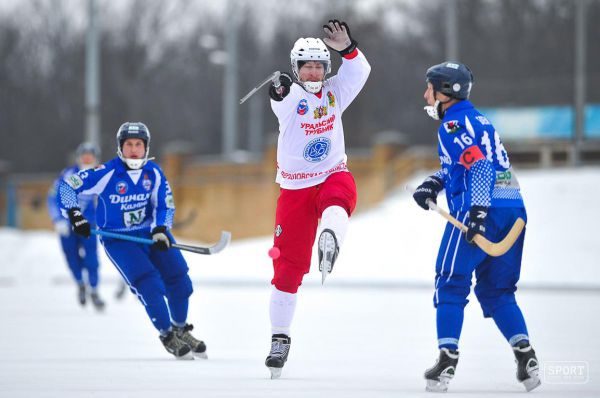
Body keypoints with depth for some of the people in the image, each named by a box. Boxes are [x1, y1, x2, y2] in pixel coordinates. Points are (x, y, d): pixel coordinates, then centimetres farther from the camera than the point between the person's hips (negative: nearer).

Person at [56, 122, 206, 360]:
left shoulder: (153, 173, -5)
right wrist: (75, 215, -24)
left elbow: (165, 205, 0)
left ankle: (180, 329, 26)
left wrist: (160, 231, -17)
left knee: (179, 280, 0)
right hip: (117, 239, -5)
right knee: (149, 284, -20)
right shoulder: (106, 173, -17)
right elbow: (66, 186, -13)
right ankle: (167, 336, -1)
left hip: (150, 232, 5)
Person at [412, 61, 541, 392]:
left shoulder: (454, 123, -5)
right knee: (496, 290, 14)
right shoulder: (477, 120, 24)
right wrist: (433, 183, 18)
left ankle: (447, 358, -5)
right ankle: (525, 355, -1)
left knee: (450, 284, 1)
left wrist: (477, 211, -27)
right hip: (514, 209, 9)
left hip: (484, 210, -9)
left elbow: (479, 164, -19)